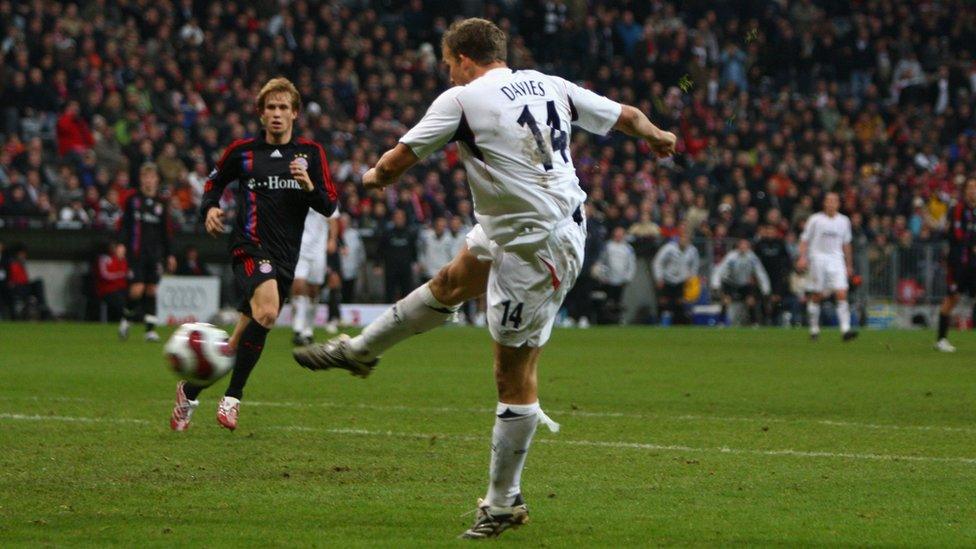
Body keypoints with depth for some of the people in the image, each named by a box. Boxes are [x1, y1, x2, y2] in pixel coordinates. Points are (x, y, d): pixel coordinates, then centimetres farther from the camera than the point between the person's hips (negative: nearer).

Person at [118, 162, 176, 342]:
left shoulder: (161, 204, 10)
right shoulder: (133, 200, 2)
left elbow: (166, 231, 14)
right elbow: (124, 224, 2)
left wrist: (169, 254, 11)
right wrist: (121, 243, -11)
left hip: (155, 253, 3)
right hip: (136, 252, -3)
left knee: (151, 290, 1)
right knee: (137, 289, -12)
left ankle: (150, 329, 3)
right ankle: (126, 320, 13)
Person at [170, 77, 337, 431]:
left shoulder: (310, 153, 9)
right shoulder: (243, 151, 5)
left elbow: (328, 207, 6)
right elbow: (215, 182, 22)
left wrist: (309, 186, -13)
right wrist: (209, 209, 2)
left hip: (285, 257, 4)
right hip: (251, 247, -4)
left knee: (241, 342, 4)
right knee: (267, 312, -30)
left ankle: (190, 390, 22)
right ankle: (232, 397, -20)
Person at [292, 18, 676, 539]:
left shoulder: (462, 99, -12)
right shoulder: (550, 85, 5)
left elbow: (394, 163, -8)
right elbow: (627, 115, 14)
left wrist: (375, 175, 17)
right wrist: (656, 136, 37)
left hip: (536, 250, -8)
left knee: (513, 374, 0)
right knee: (450, 283, 26)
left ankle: (503, 504, 8)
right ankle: (359, 350, 45)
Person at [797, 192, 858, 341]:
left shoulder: (844, 221, 10)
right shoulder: (815, 219, 1)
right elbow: (804, 239, 2)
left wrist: (849, 265, 20)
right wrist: (802, 257, -12)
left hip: (836, 259, 2)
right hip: (818, 258, -2)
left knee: (842, 294, -12)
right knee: (816, 296, 3)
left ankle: (845, 330, -19)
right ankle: (814, 329, 16)